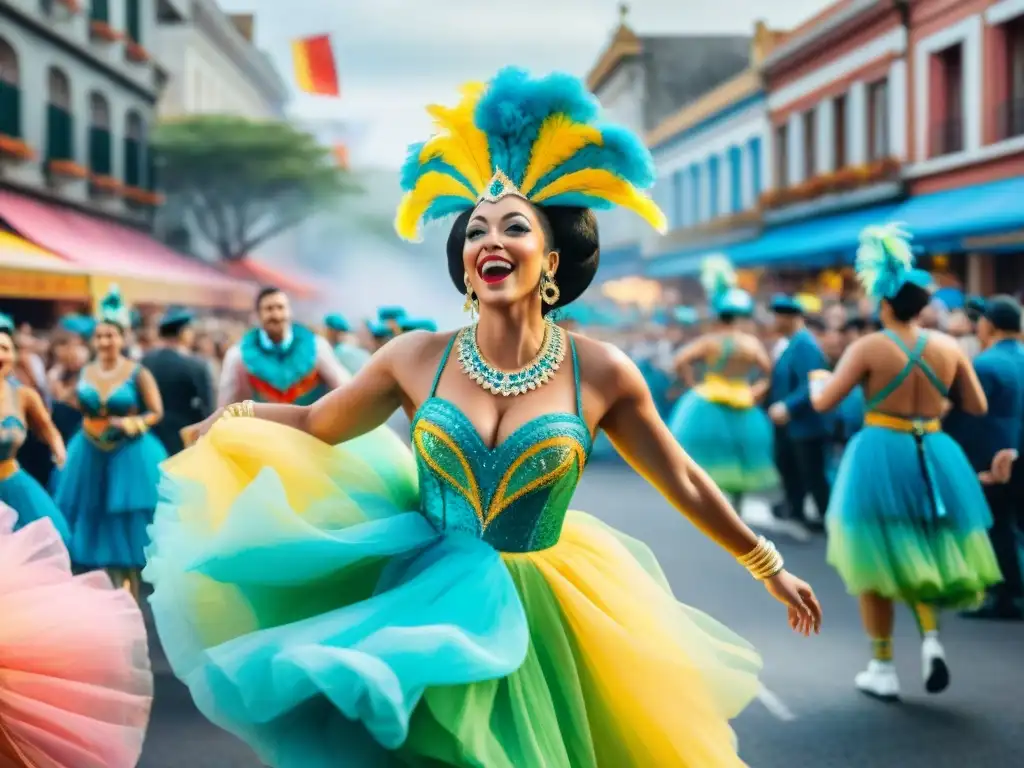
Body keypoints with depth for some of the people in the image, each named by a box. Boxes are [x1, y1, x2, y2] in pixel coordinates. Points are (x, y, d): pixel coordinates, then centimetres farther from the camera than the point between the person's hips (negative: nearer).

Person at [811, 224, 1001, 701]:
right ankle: (931, 637, 0)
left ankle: (883, 669, 13)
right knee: (924, 555, 22)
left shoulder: (869, 348, -11)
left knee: (878, 563, 9)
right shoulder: (949, 348, 0)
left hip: (882, 459, -3)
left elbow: (823, 403, -11)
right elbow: (978, 407, 6)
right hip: (935, 460, 4)